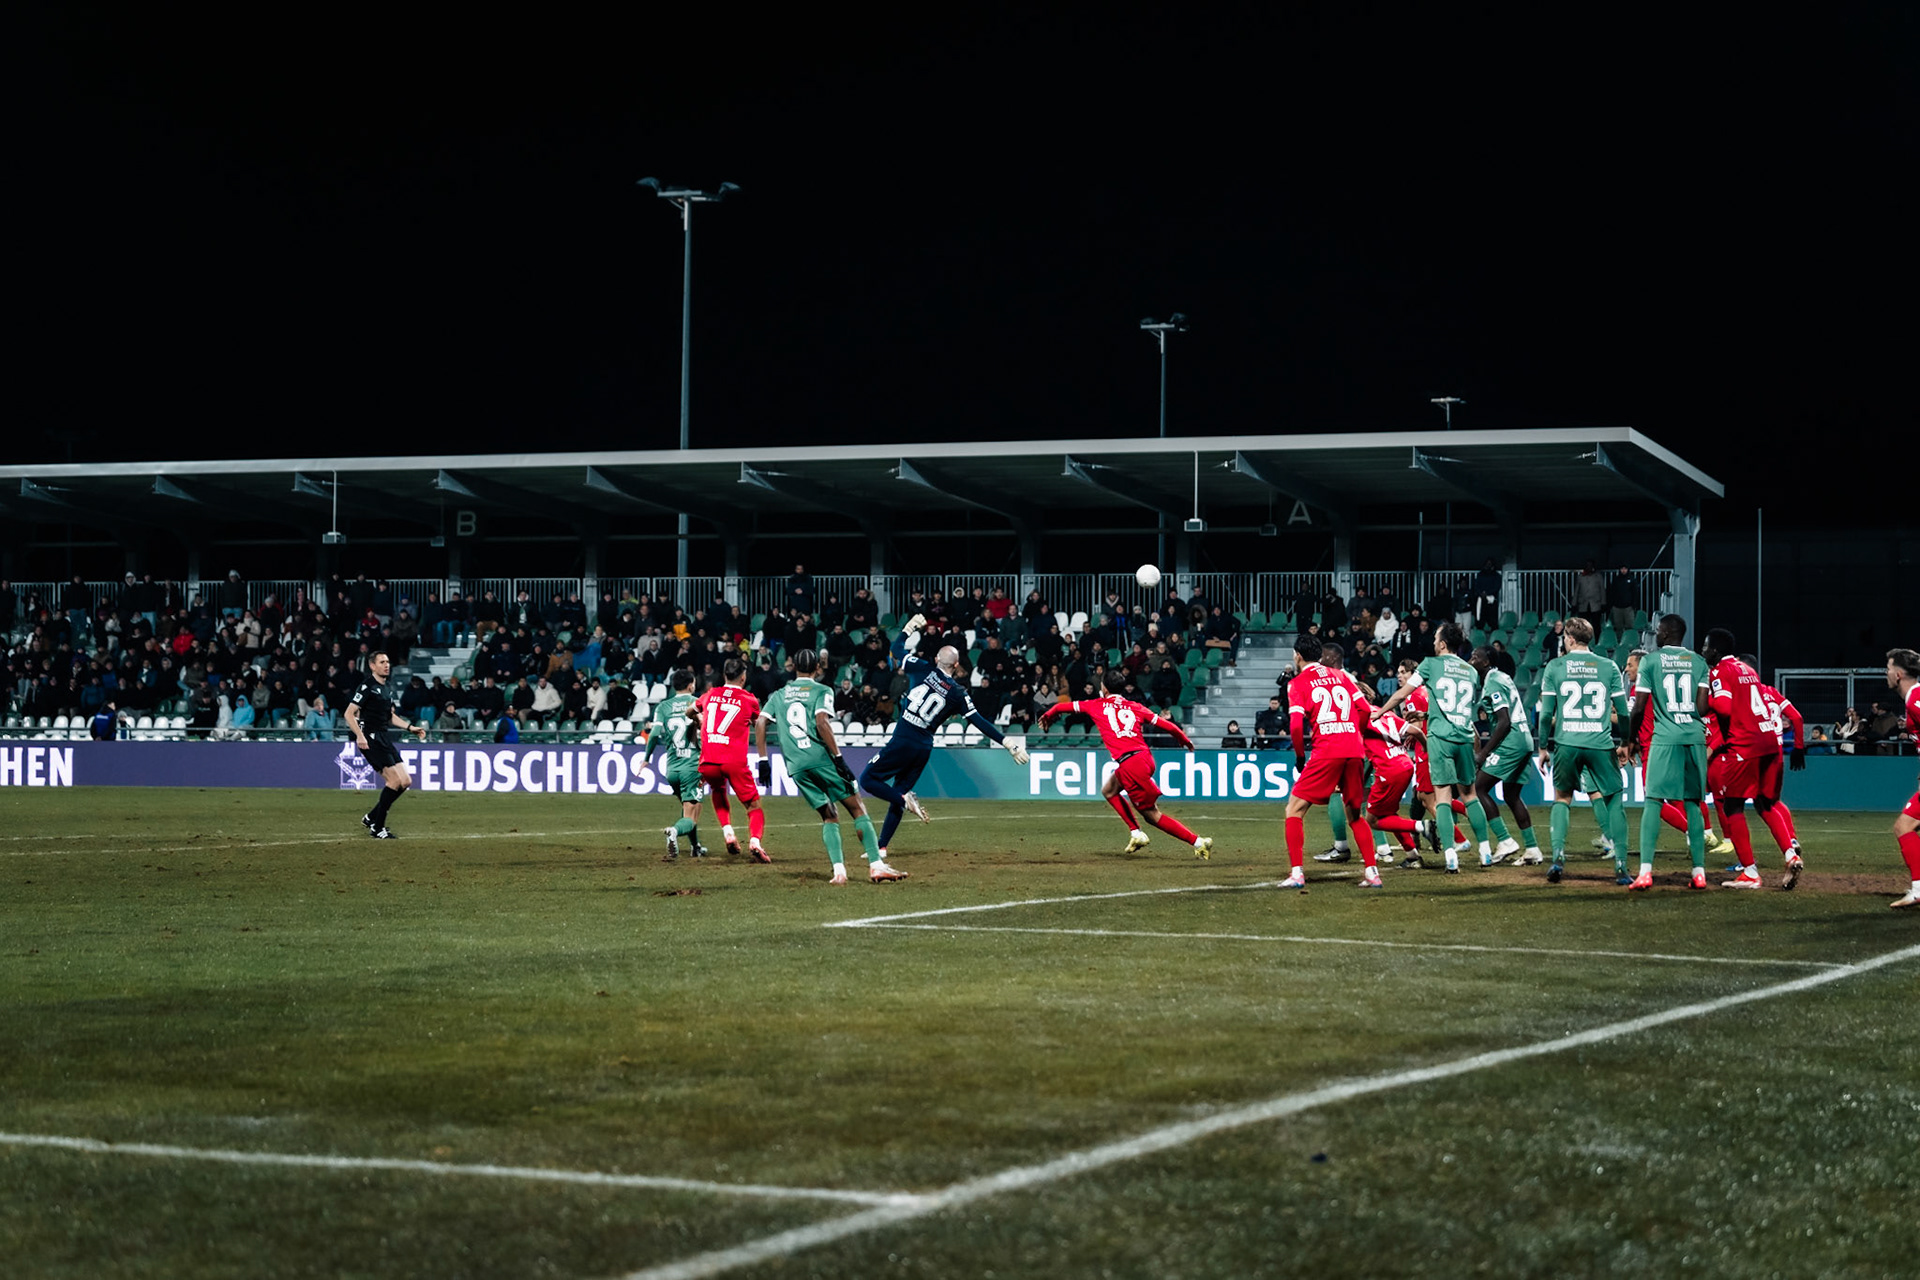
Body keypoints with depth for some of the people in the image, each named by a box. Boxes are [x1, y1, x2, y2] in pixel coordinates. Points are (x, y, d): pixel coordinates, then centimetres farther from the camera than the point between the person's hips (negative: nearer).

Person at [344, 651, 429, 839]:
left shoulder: (385, 687, 17)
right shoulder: (367, 686, -9)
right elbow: (349, 713, -14)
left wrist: (411, 727, 18)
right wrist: (360, 735, -26)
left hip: (384, 738, 9)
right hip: (370, 739, -9)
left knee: (405, 781, 4)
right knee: (396, 780, -14)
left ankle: (371, 818, 14)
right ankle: (377, 828, -5)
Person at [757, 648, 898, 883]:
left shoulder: (779, 695, 20)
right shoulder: (822, 691, 5)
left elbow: (760, 722, 8)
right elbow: (821, 723, -11)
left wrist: (763, 760, 9)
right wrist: (839, 758, -11)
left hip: (795, 767, 4)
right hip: (821, 758, -4)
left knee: (829, 816, 13)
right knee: (858, 808, 1)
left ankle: (838, 870, -5)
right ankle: (876, 865, -10)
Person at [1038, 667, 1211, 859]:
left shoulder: (1097, 706, 8)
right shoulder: (1135, 707, 15)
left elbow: (1062, 707, 21)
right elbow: (1168, 726, 12)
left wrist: (1047, 716, 42)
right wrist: (1185, 740, 31)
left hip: (1128, 763, -6)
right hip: (1145, 757, 6)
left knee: (1152, 815, 2)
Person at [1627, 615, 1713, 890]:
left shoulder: (1650, 661, 1)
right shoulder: (1698, 662, 9)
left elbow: (1639, 707, 0)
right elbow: (1702, 707, 2)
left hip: (1665, 737, -3)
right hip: (1695, 737, 3)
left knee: (1653, 800, -5)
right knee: (1692, 803, 11)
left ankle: (1645, 871, -16)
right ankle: (1699, 871, 9)